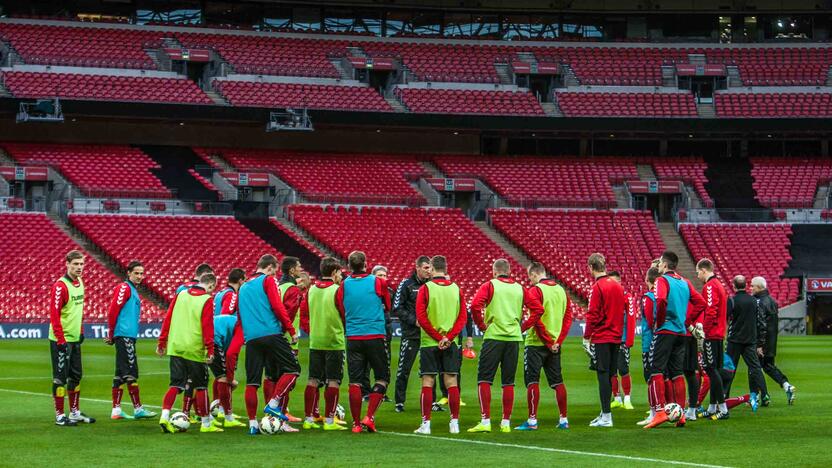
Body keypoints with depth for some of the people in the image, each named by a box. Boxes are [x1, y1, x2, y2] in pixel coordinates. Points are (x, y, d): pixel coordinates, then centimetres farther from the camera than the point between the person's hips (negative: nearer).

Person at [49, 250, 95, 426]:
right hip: (61, 340, -8)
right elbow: (54, 314, -19)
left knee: (76, 376, 14)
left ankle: (75, 412, 25)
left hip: (75, 339, 8)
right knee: (60, 378, -2)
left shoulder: (80, 283, 10)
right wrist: (60, 340, -21)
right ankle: (60, 416, 4)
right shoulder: (60, 286, -16)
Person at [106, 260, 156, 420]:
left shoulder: (133, 290, 22)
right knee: (131, 372, -9)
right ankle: (138, 409, -9)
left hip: (129, 336, 10)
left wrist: (112, 335, 16)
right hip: (125, 335, -10)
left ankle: (116, 410, 10)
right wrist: (111, 334, -10)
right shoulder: (124, 288, -7)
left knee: (121, 374, 9)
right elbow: (113, 311, -14)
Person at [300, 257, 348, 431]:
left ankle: (309, 419, 11)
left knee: (313, 381, 9)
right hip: (334, 342, -5)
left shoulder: (311, 290, 6)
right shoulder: (337, 290, -10)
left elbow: (302, 313, 9)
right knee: (333, 382, 0)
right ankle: (329, 421, -2)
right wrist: (343, 330, 11)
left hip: (315, 343, 5)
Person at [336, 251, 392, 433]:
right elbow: (388, 307, 12)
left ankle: (356, 423, 2)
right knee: (382, 377, 8)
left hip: (353, 338, 2)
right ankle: (369, 416, -5)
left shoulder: (343, 285, 3)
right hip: (375, 336, -2)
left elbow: (341, 312, 10)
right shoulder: (377, 282, -2)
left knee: (355, 381, 4)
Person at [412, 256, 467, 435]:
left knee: (427, 383, 0)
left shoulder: (426, 288, -6)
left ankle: (426, 423, -1)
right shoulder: (456, 289, 5)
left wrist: (438, 338, -9)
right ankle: (454, 422, 6)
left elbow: (421, 317, -11)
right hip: (451, 344, 3)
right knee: (451, 383, 5)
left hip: (429, 344, -3)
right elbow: (463, 317, 0)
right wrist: (448, 338, -7)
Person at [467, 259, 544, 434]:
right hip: (514, 339, 4)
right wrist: (523, 326, 11)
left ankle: (485, 421, -10)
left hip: (494, 337, -4)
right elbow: (538, 308, 9)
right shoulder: (519, 288, 11)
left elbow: (476, 304, -16)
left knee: (484, 380, -1)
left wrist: (481, 325, -3)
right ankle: (506, 422, 10)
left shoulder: (489, 286, -1)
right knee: (508, 382, 9)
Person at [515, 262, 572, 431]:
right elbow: (568, 317, 8)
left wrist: (548, 341, -13)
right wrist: (558, 340, 3)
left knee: (532, 381, -3)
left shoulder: (535, 290, -11)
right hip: (555, 344, 6)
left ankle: (532, 420, -7)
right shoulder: (561, 290, 10)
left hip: (536, 343, -6)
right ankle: (563, 419, 13)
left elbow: (536, 318, -19)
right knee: (557, 382, 11)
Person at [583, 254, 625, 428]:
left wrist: (586, 337, -8)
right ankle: (604, 413, 19)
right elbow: (622, 311, 14)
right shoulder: (618, 286, 10)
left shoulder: (597, 287, -11)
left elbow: (593, 315, -14)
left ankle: (606, 417, -6)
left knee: (603, 374, -5)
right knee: (609, 375, 12)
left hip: (601, 338, -7)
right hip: (616, 338, 7)